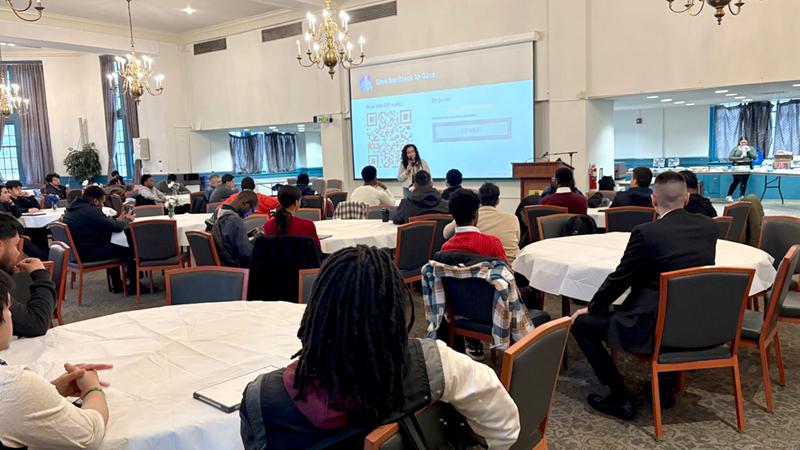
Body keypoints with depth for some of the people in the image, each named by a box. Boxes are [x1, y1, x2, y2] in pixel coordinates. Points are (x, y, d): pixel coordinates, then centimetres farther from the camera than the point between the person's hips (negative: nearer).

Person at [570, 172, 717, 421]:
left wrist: (591, 308, 8)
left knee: (581, 322, 6)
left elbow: (619, 279, -8)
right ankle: (663, 384, 32)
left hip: (654, 328, -7)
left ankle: (620, 397, 6)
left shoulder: (646, 232, -17)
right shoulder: (708, 226, 1)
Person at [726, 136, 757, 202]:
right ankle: (729, 196, -2)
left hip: (747, 166, 2)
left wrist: (749, 151, -12)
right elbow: (730, 157, -4)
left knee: (744, 181, -1)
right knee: (737, 181, -11)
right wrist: (739, 158, -14)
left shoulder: (751, 148, 9)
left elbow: (755, 157, 0)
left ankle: (742, 196, 6)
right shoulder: (735, 148, 3)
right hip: (737, 166, -2)